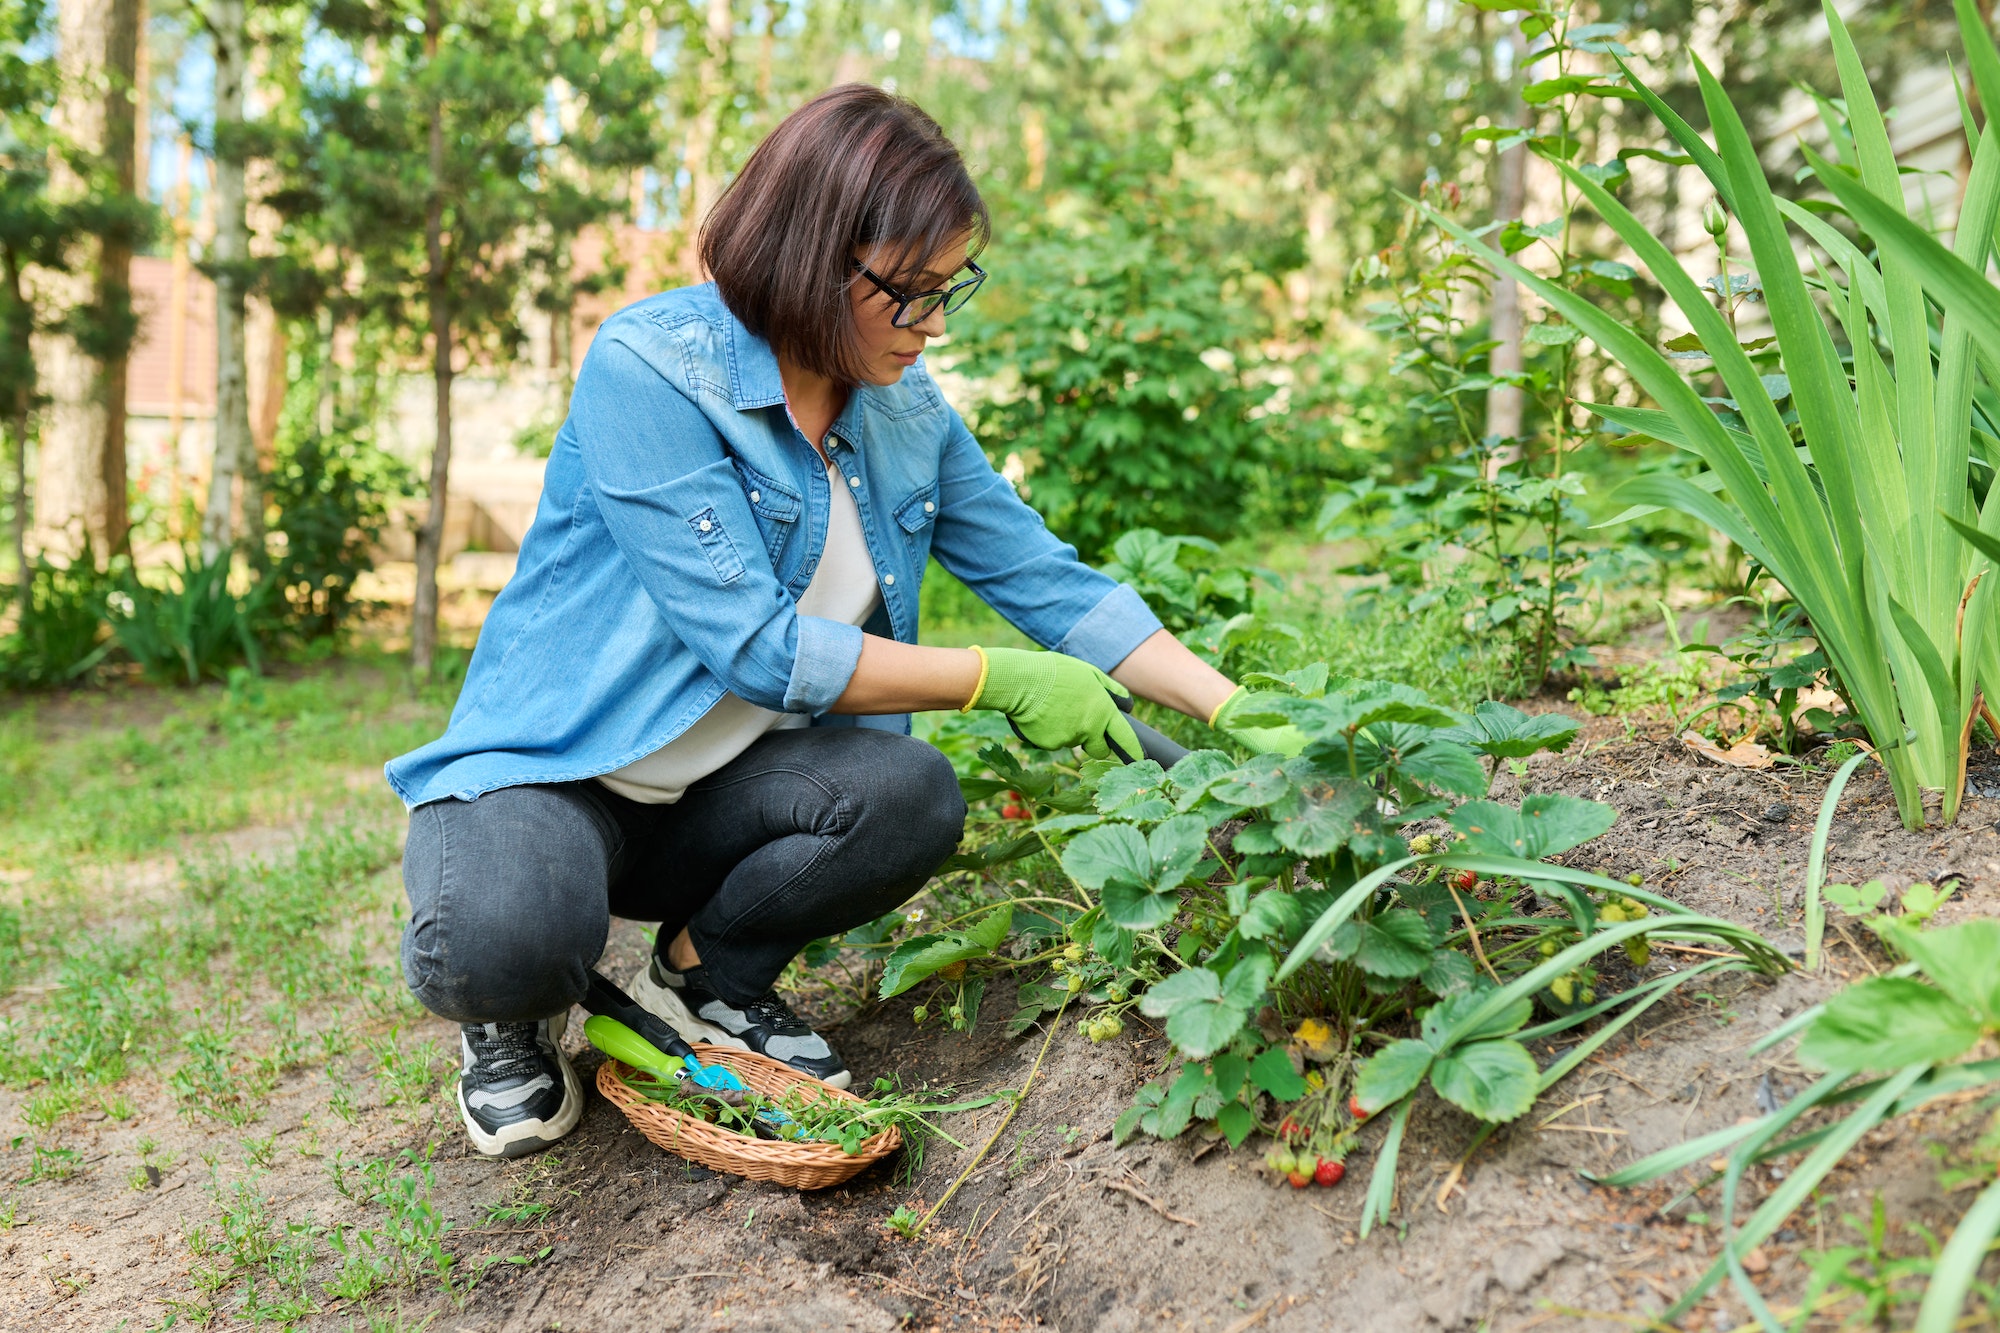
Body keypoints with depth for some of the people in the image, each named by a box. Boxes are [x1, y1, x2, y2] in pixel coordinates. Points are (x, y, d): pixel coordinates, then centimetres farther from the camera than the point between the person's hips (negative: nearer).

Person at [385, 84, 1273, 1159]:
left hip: (720, 800, 5)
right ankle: (516, 1008, 4)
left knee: (913, 797, -26)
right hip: (550, 774, -5)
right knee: (498, 945, -37)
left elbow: (1047, 579, 3)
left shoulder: (906, 408, 1)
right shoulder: (649, 368, -20)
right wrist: (1001, 681, -20)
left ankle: (707, 974, 4)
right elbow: (757, 647, -25)